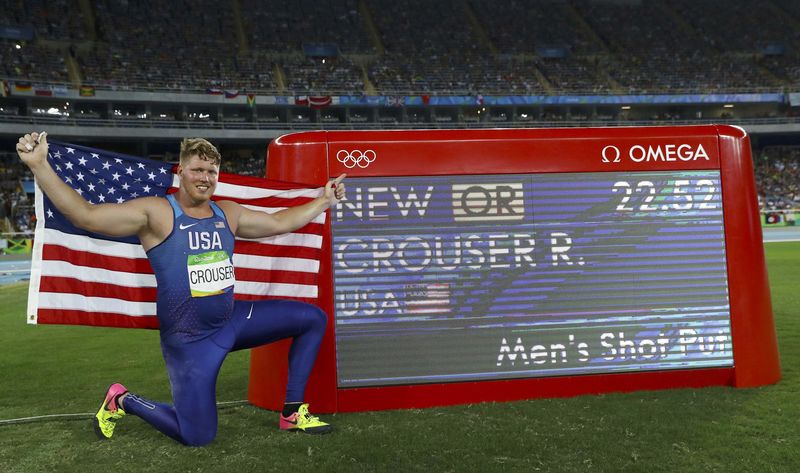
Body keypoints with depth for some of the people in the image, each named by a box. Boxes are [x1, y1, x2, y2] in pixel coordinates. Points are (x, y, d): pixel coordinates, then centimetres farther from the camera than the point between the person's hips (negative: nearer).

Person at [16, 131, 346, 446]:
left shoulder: (228, 214, 5)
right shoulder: (155, 212, -12)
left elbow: (279, 222, 16)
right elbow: (85, 215, -19)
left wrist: (324, 201, 19)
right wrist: (39, 166, -28)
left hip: (233, 320, 7)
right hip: (189, 340, -6)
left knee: (312, 318, 2)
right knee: (198, 437, -5)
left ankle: (293, 413, 12)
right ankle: (122, 400, 23)